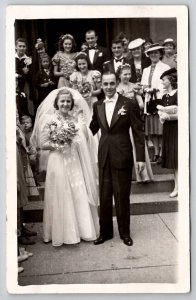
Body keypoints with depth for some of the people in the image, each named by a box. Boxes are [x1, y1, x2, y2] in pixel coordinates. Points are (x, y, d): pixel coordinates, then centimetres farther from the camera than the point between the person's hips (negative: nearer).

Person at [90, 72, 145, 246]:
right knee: (104, 196, 11)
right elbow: (93, 128, 15)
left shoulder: (129, 104, -6)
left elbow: (138, 132, -5)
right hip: (104, 157, 4)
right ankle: (105, 232, 26)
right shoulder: (97, 106, 7)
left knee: (122, 196, 7)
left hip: (122, 157, -4)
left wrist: (141, 157, -8)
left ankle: (125, 232, 25)